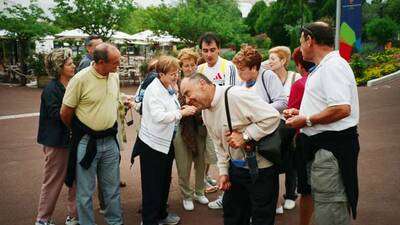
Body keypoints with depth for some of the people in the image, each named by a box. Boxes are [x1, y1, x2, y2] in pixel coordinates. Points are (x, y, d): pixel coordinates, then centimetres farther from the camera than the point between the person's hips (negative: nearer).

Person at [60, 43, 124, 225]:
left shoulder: (115, 76, 1)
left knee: (112, 188, 15)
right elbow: (65, 113, -7)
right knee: (85, 191, 7)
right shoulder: (80, 79, -17)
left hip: (110, 141, 5)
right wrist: (79, 132, 8)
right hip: (86, 142, -5)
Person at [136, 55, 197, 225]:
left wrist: (183, 110, -4)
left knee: (165, 181, 20)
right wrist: (182, 113, -26)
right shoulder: (153, 90, -19)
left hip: (166, 142, 8)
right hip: (152, 143, -8)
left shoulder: (169, 87, 5)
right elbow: (159, 116, -29)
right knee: (152, 185, 4)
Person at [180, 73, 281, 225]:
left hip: (261, 167, -8)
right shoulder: (206, 112, 5)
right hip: (236, 167, 8)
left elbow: (273, 117, -26)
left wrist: (244, 136, -25)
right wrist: (224, 171, 12)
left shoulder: (235, 95, -24)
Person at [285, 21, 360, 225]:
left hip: (331, 146, -11)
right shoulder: (322, 67, 17)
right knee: (321, 202, 22)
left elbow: (341, 109, -28)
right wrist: (300, 113, 13)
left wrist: (306, 121, -19)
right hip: (320, 144, 11)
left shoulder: (333, 66, -16)